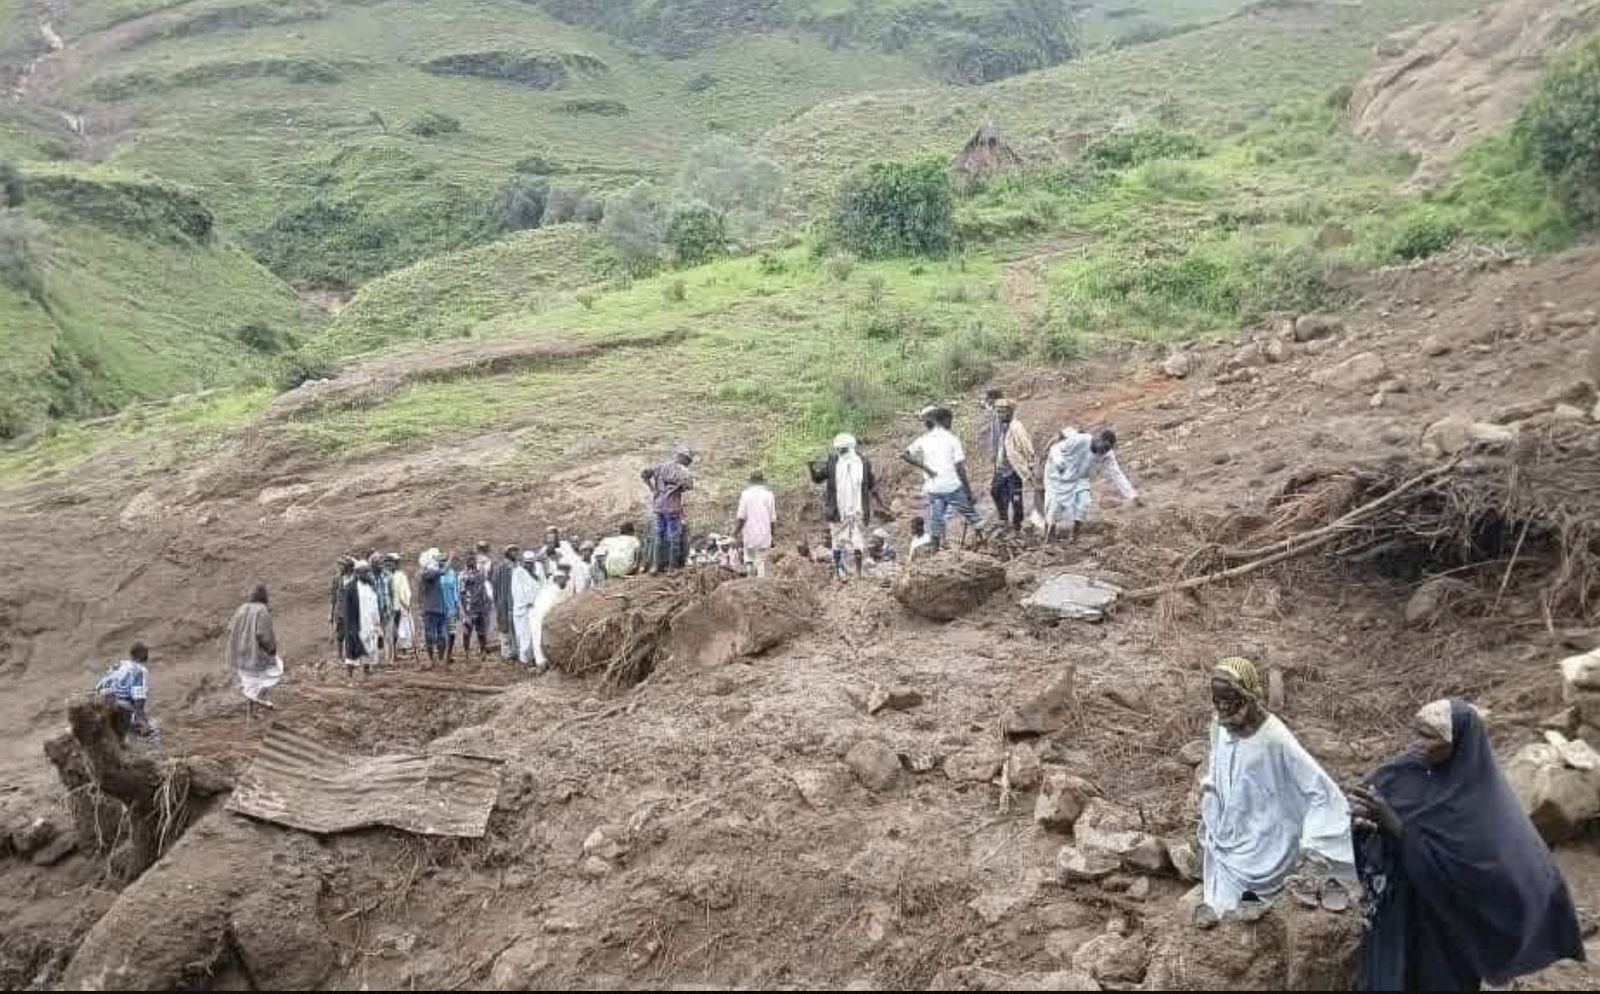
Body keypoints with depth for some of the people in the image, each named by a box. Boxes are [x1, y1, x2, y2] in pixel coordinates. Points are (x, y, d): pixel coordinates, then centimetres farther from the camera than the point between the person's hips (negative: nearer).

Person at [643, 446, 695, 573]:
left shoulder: (661, 466, 10)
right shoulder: (681, 469, -8)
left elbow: (644, 474, 7)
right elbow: (689, 485, -21)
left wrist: (653, 489, 14)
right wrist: (680, 489, 0)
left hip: (657, 505, 6)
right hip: (672, 507, -6)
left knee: (660, 537, 13)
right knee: (674, 538, 1)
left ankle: (659, 566, 15)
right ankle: (673, 567, 0)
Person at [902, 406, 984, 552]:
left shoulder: (923, 440, 5)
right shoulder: (952, 439, -5)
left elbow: (904, 455, -4)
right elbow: (959, 467, -9)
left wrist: (925, 467, -5)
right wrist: (969, 491, -3)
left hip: (934, 489, 3)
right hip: (953, 486, -3)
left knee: (935, 522, 8)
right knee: (971, 514, 11)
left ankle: (934, 551, 7)